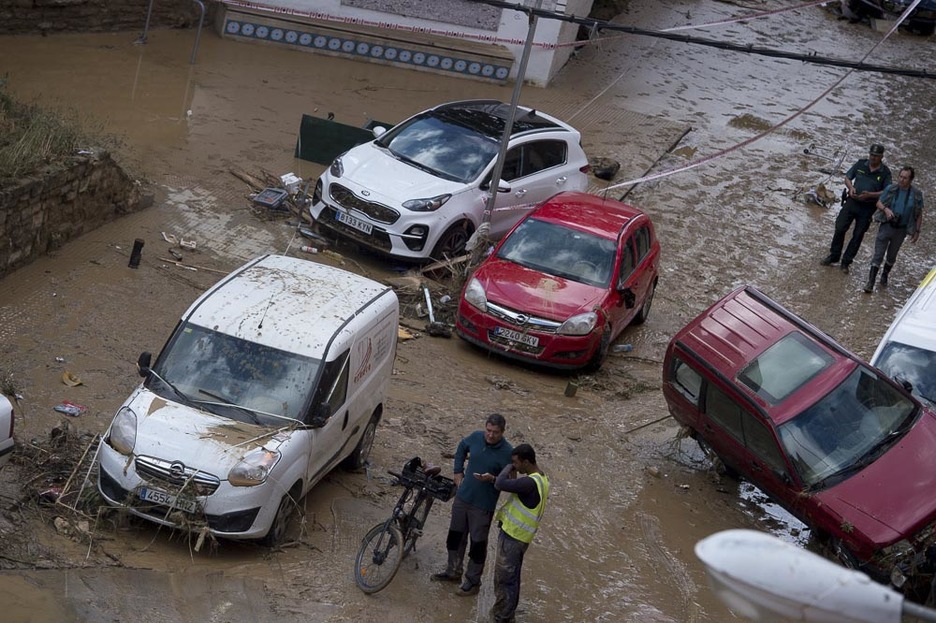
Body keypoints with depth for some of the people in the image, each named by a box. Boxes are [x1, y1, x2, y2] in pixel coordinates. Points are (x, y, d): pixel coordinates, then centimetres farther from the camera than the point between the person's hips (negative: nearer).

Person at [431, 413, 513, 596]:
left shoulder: (507, 452, -18)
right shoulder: (476, 437, -5)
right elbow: (462, 448, 18)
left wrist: (491, 479, -31)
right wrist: (458, 471, 13)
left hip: (483, 505, -5)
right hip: (462, 497, 5)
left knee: (478, 543, 5)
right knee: (456, 535, 18)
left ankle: (473, 581, 20)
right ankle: (453, 572, 36)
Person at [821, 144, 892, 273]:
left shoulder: (885, 172, -5)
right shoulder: (860, 164, 3)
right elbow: (847, 177, 12)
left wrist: (869, 195, -20)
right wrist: (851, 187, -10)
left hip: (868, 208, -2)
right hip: (852, 201, 2)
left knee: (858, 235, 4)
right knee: (840, 228, -2)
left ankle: (846, 262, 15)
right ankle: (833, 256, 13)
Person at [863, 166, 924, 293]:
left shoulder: (917, 194, -6)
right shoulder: (891, 189, -7)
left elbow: (919, 214, 3)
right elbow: (879, 203, 4)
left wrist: (917, 231, 2)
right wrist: (886, 209, -17)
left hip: (901, 230, 1)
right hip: (886, 226, -1)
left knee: (891, 256, 17)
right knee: (878, 255, -6)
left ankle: (885, 275, 41)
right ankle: (870, 282, -6)